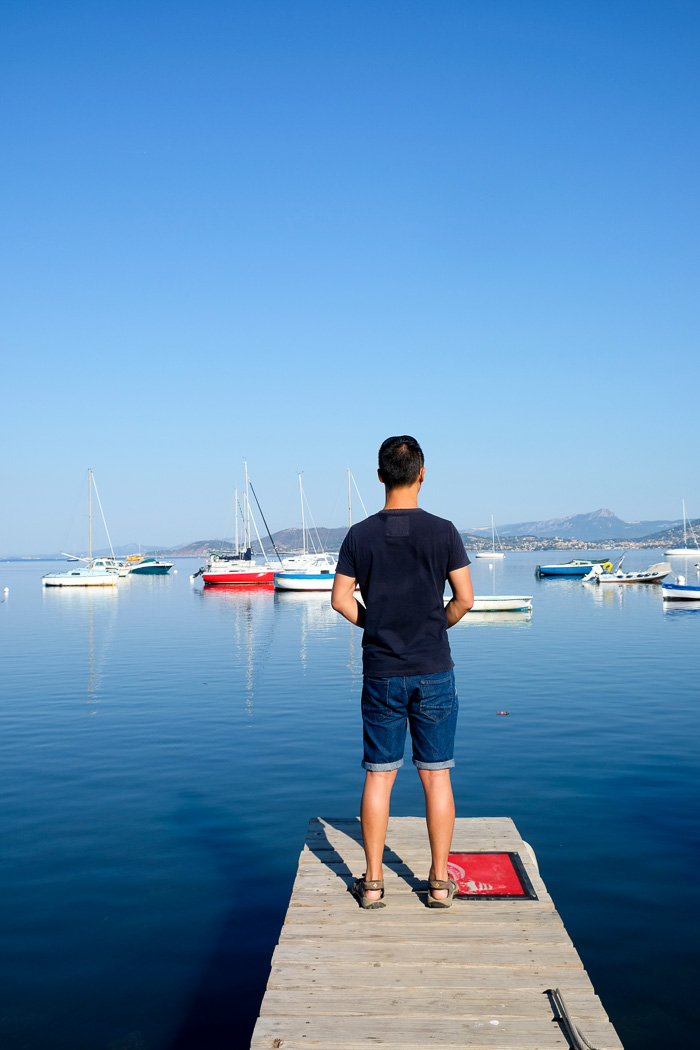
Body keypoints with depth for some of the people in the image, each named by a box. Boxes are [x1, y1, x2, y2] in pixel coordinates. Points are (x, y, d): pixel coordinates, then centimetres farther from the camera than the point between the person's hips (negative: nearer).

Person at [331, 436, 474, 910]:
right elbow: (465, 598, -7)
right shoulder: (443, 531, -6)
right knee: (436, 775, 8)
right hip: (434, 672, -1)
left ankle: (373, 882, 16)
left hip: (381, 674, 1)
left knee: (379, 775, 9)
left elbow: (341, 599, -2)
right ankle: (440, 882, 16)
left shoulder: (360, 535, -2)